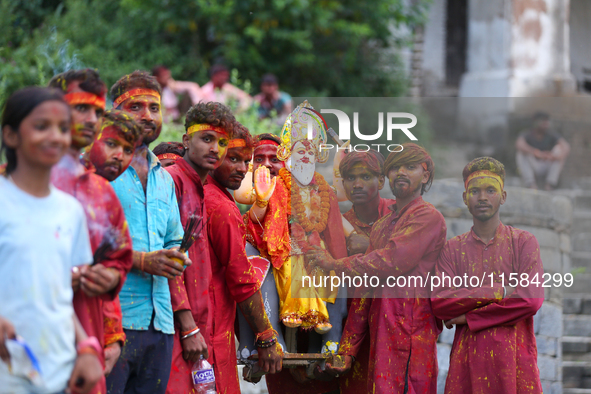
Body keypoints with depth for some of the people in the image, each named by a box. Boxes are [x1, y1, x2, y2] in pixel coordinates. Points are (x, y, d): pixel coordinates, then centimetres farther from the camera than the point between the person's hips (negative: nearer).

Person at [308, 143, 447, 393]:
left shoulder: (428, 218, -3)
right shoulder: (381, 226, 22)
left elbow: (391, 261, -15)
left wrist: (334, 265, -4)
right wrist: (347, 349, 16)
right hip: (380, 338, 7)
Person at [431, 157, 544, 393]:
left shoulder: (524, 242, 6)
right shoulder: (453, 249, 11)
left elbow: (532, 299, -8)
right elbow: (438, 303, -3)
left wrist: (468, 317, -6)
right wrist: (497, 292, -11)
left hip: (514, 355, -1)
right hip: (467, 355, 1)